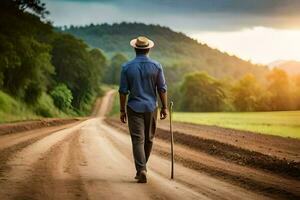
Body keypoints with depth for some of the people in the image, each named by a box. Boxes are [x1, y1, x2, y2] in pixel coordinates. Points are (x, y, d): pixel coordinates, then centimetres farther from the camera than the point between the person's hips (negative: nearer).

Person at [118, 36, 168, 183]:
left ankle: (142, 170, -17)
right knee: (148, 139, 16)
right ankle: (141, 169, 28)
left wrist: (122, 110, 4)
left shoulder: (127, 67, -5)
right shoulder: (156, 66, -4)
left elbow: (123, 91, -4)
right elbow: (162, 89, -2)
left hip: (134, 108, -1)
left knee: (138, 140, -2)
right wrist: (164, 107, 7)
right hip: (151, 107, 1)